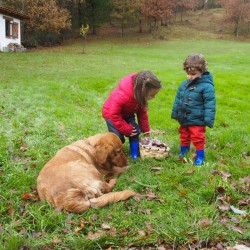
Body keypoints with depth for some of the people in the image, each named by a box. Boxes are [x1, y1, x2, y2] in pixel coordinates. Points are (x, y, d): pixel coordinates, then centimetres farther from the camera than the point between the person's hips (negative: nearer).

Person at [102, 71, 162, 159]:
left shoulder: (140, 95, -20)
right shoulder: (122, 96, -43)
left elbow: (142, 111, -3)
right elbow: (114, 114, -33)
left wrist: (145, 129, 1)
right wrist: (127, 129, -28)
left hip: (127, 113, 6)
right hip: (112, 113, -6)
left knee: (135, 131, -6)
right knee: (118, 137, -16)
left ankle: (135, 155, 7)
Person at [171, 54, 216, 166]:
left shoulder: (207, 86, -17)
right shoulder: (184, 84, 3)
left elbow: (210, 105, -17)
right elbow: (177, 100, 14)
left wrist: (208, 120, -18)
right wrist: (175, 113, 18)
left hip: (197, 121, -6)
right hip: (183, 119, 6)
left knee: (197, 138, 5)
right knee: (184, 136, 21)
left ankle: (200, 156, 21)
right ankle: (183, 151, 39)